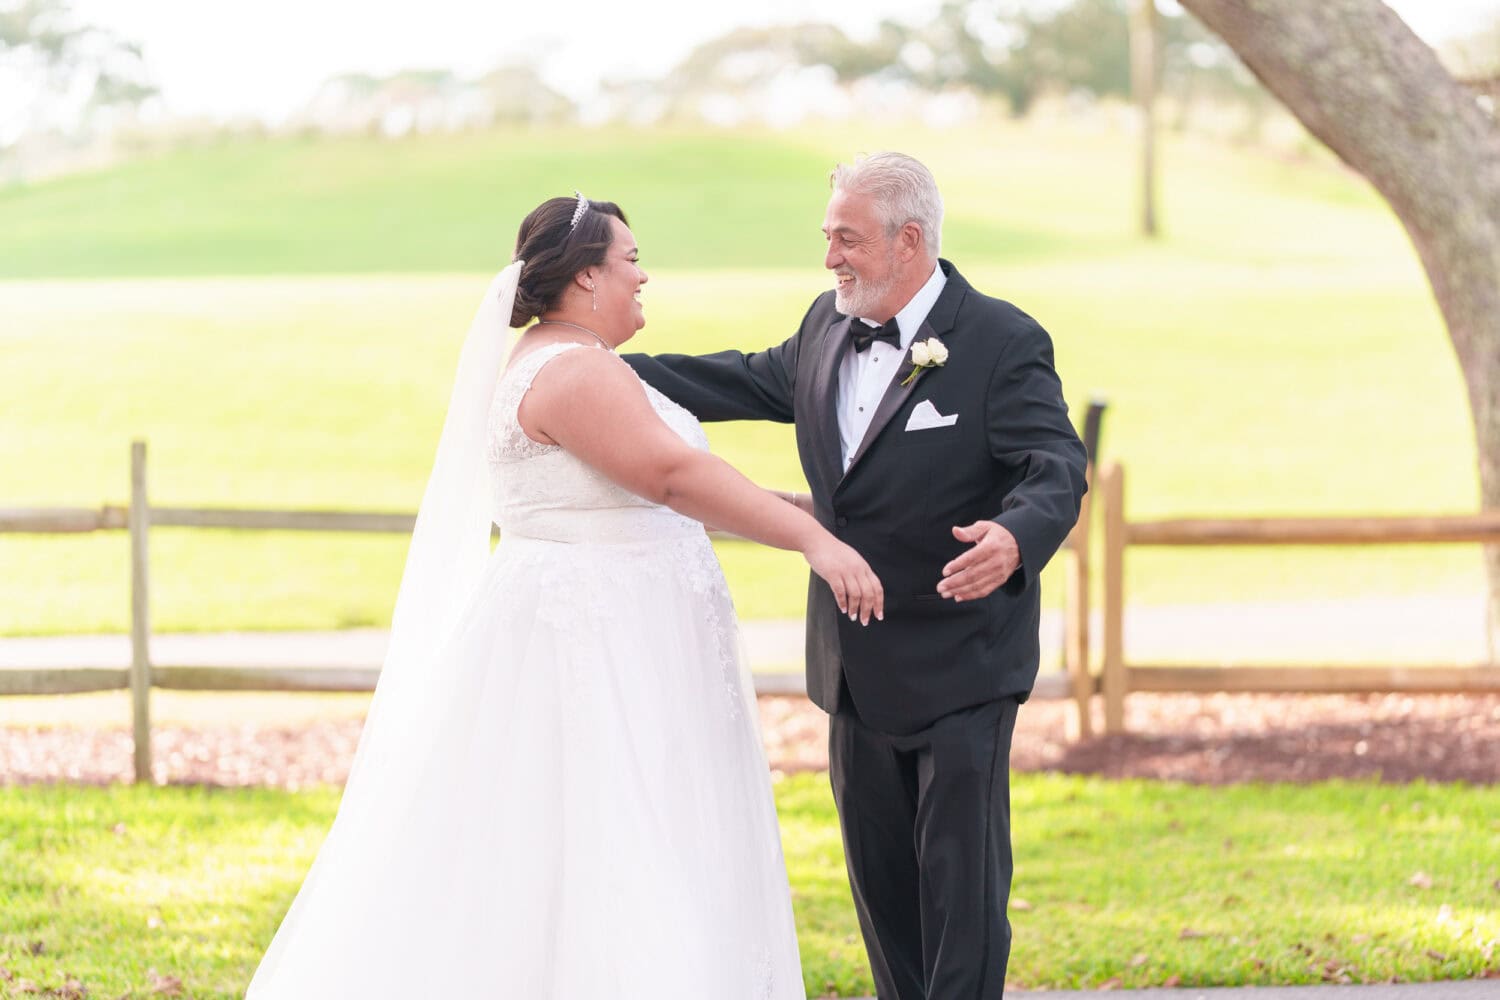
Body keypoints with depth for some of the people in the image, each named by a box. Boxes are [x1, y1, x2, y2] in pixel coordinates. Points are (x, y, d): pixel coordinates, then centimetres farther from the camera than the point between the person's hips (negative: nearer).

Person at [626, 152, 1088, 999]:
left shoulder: (1003, 343, -16)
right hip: (860, 667, 7)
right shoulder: (829, 327, 5)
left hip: (959, 667, -7)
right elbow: (756, 382, 22)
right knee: (878, 866, 15)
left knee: (961, 871, -2)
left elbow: (1056, 466, -24)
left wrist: (1017, 537, -47)